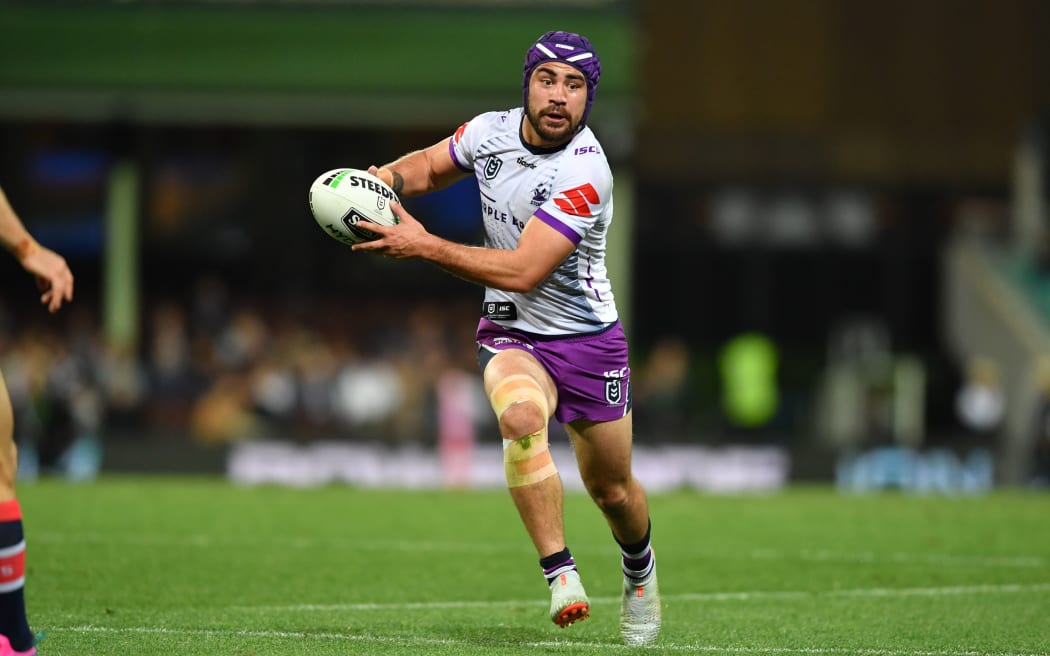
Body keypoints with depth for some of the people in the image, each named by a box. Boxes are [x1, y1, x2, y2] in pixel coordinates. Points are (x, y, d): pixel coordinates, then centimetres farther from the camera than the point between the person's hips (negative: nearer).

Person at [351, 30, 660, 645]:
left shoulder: (584, 173, -26)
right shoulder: (492, 131, -8)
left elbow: (521, 271, -31)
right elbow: (428, 165, 14)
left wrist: (422, 245, -30)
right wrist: (386, 178, -9)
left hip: (588, 340, -3)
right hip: (512, 334, 3)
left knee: (613, 491, 10)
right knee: (521, 416, -32)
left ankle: (640, 567, 45)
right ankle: (561, 576, -28)